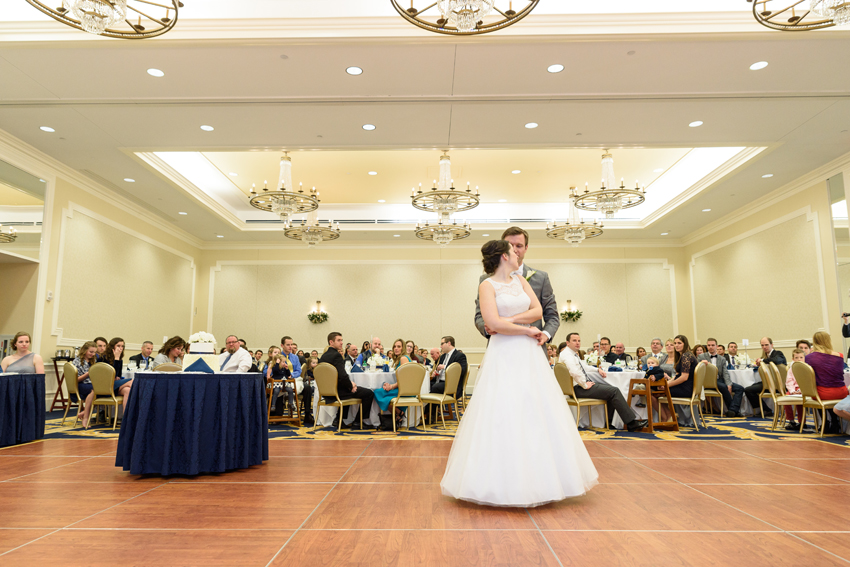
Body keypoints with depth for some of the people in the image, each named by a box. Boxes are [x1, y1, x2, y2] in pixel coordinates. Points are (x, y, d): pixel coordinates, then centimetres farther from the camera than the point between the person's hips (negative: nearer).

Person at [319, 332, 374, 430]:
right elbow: (342, 376, -27)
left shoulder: (323, 356, 10)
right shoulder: (336, 355, -18)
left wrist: (350, 383, 9)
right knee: (368, 393, -3)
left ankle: (339, 420, 32)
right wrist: (351, 386, -9)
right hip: (337, 392, -10)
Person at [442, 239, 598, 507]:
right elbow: (493, 323, -17)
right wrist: (528, 330, -9)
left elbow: (538, 310, 2)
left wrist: (508, 320, -11)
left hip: (530, 354, 6)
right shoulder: (487, 285, -6)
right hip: (504, 355, -6)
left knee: (537, 412, 8)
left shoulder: (521, 281, 13)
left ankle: (539, 479, 22)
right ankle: (504, 482, 9)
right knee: (503, 414, -5)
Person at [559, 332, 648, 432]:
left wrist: (598, 369, 18)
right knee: (614, 391, -13)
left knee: (613, 389, 14)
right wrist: (585, 385, -21)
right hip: (578, 389, -11)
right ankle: (631, 423, -6)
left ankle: (608, 422, 16)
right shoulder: (567, 354, -15)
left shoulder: (574, 354, 18)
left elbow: (583, 367, 33)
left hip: (584, 384, 11)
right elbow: (574, 372, -31)